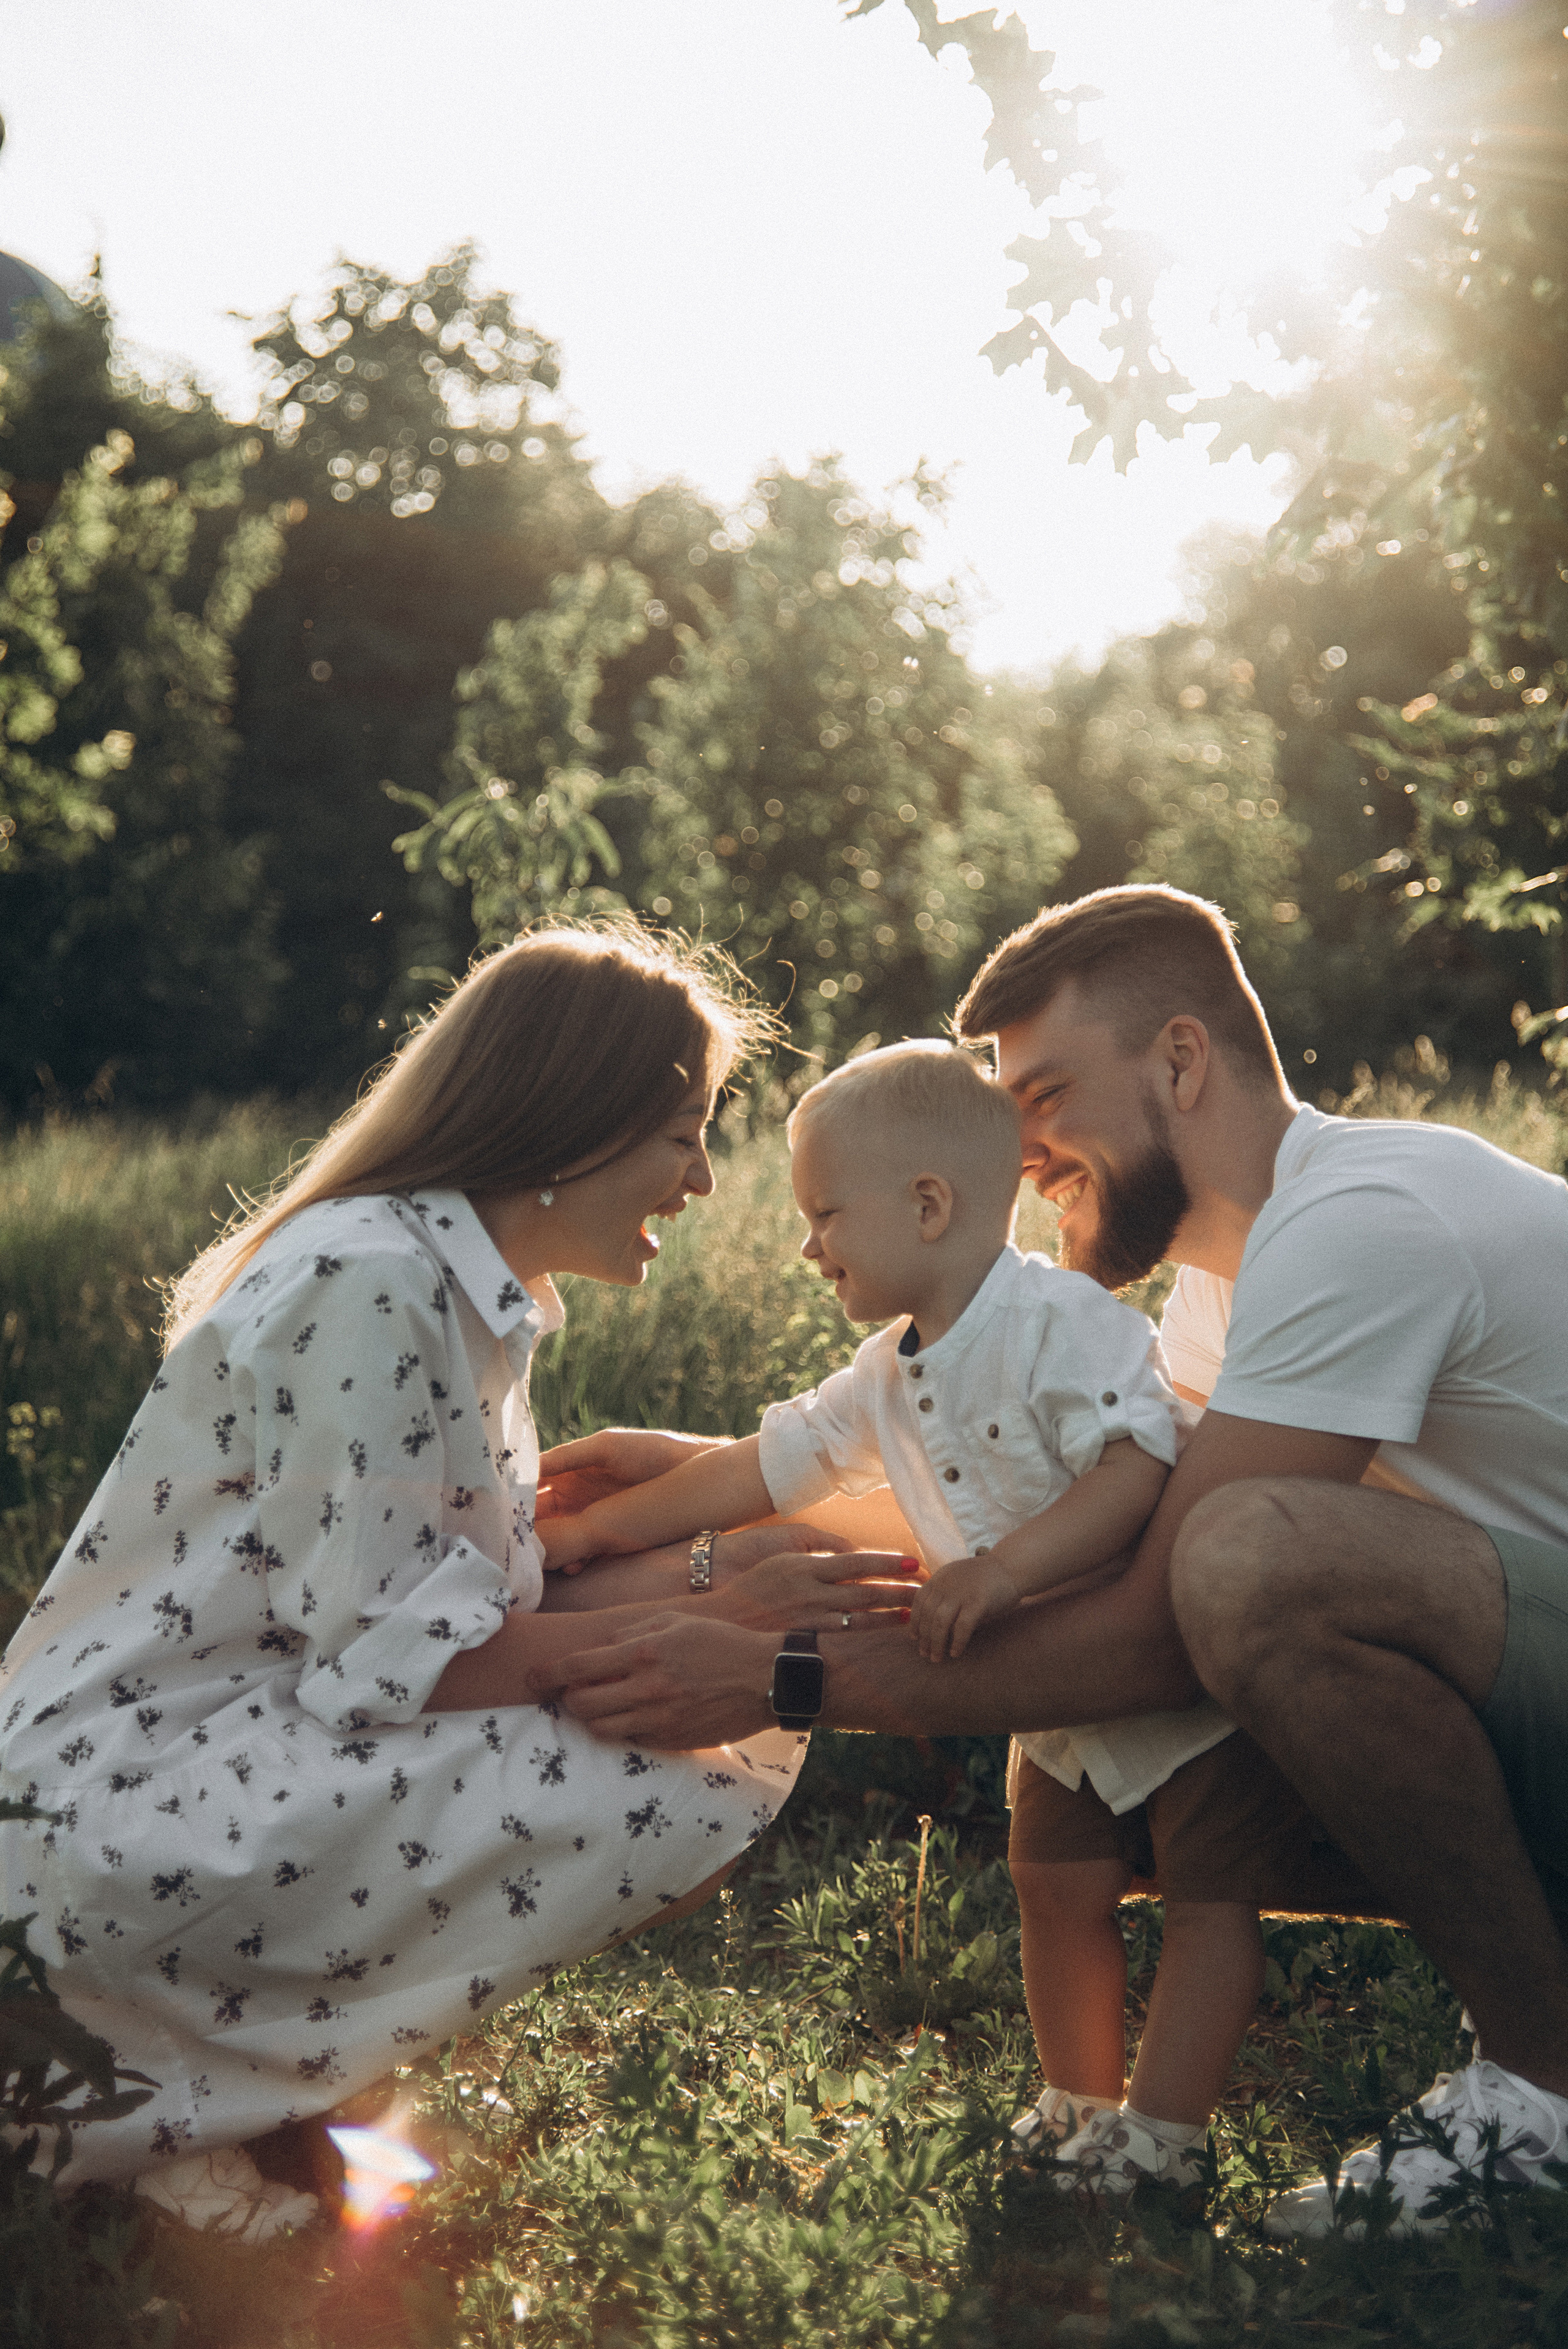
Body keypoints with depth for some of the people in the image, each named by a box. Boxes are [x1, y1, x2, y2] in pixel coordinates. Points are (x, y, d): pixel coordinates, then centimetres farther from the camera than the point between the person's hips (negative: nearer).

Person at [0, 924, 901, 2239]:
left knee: (744, 1732, 4)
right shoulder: (369, 1287, -18)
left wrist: (727, 1575, 2)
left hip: (260, 1732, 10)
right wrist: (712, 1621, -16)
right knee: (680, 1795, -21)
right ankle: (168, 2096, -8)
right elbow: (385, 1653, -21)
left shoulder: (466, 1286, 12)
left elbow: (492, 1592, 10)